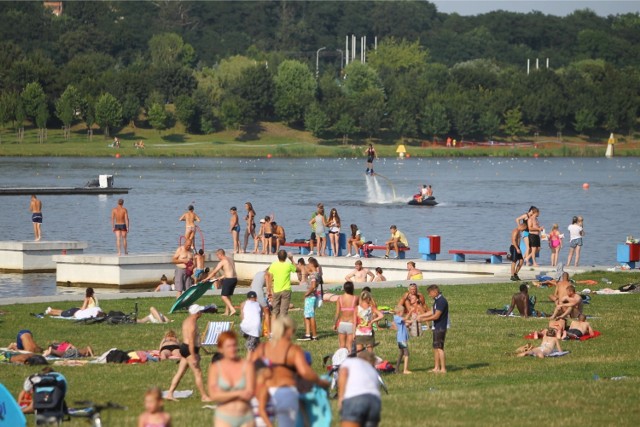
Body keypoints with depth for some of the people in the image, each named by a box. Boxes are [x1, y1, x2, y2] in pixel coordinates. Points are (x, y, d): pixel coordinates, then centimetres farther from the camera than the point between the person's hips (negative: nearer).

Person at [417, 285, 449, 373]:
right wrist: (421, 316, 18)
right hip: (437, 327, 10)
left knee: (439, 347, -9)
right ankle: (436, 368, 17)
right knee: (435, 347, 12)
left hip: (440, 327, -10)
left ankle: (443, 369, -8)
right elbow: (433, 313, 21)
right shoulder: (437, 300, 13)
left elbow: (436, 316, -20)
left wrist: (424, 319, -13)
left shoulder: (441, 301, -18)